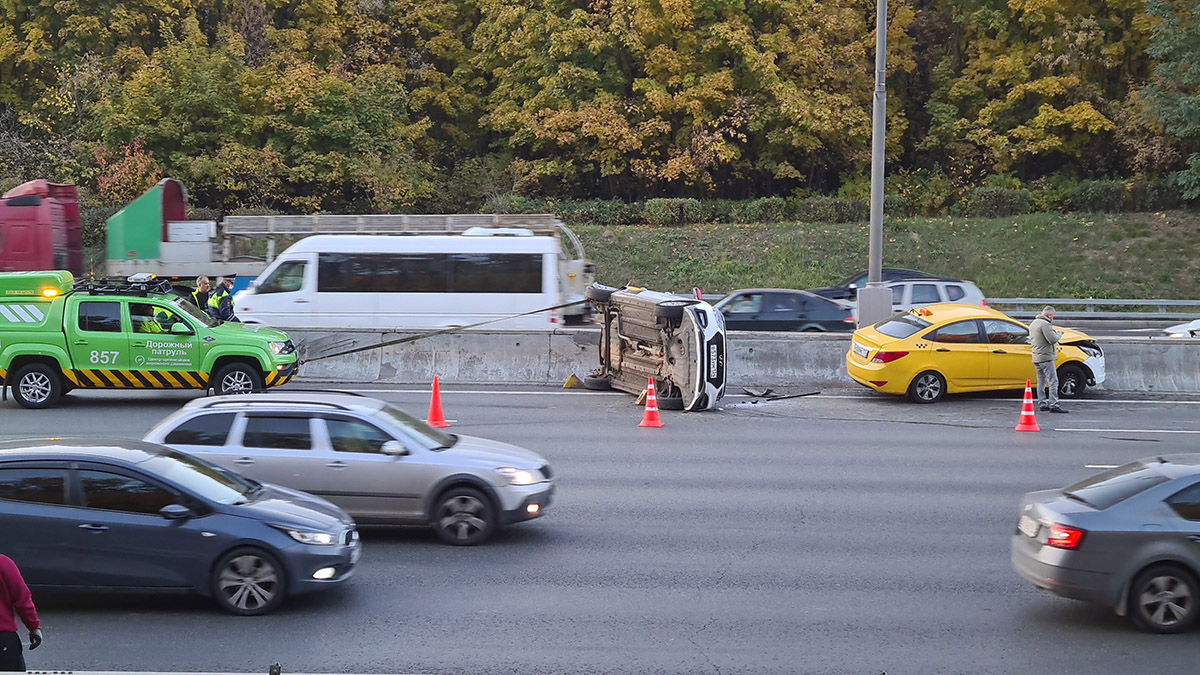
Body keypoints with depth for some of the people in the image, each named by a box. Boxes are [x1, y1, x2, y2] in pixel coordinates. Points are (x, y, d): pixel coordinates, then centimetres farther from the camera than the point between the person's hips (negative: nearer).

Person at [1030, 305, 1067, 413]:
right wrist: (1059, 334, -3)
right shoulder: (1045, 324, -16)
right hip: (1046, 357, -10)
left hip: (1036, 357, 10)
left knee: (1041, 382, 15)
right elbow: (1053, 339, -23)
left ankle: (1042, 403, 17)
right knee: (1053, 381, -9)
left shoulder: (1033, 324, 15)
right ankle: (1053, 405, -13)